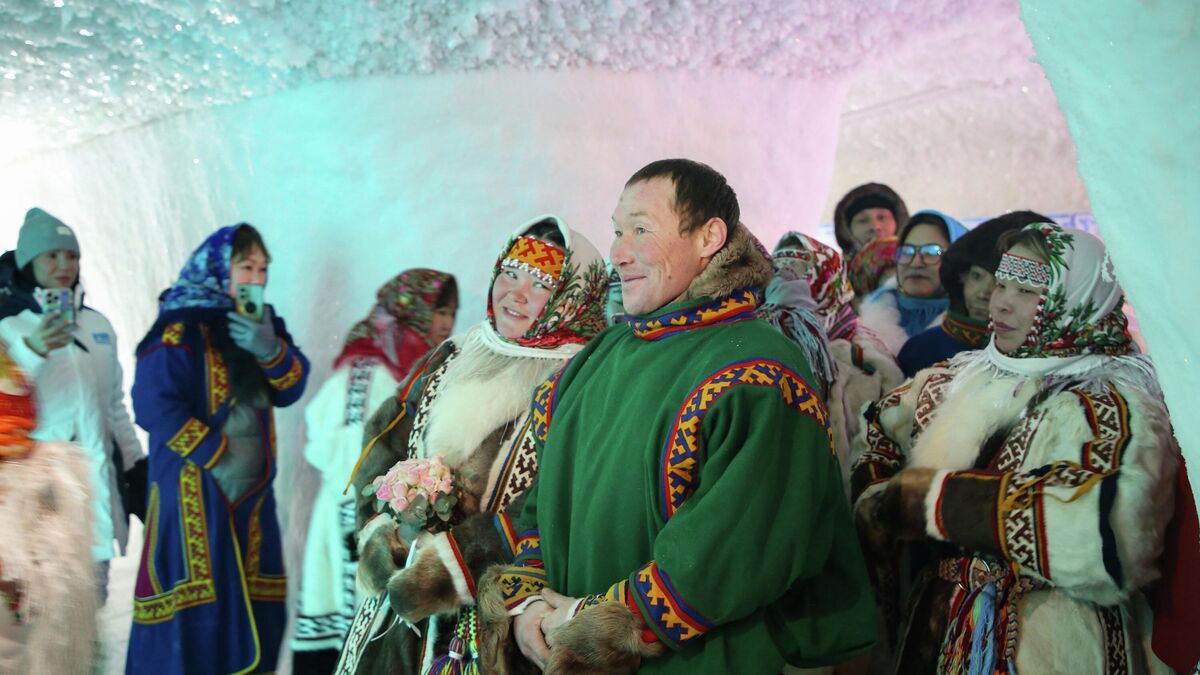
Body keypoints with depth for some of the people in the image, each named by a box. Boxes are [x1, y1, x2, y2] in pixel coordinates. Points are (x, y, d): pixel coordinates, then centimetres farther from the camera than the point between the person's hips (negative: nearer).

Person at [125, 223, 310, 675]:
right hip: (193, 490, -7)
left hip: (251, 491, 7)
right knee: (191, 613, -6)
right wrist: (218, 457, -17)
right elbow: (152, 405, -18)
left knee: (253, 610, 10)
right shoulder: (182, 327, -11)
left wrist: (271, 350, -17)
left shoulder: (261, 321, 10)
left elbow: (292, 389, 3)